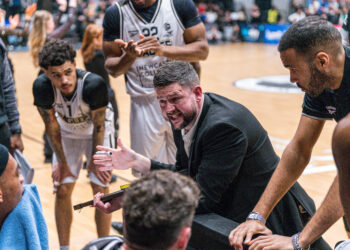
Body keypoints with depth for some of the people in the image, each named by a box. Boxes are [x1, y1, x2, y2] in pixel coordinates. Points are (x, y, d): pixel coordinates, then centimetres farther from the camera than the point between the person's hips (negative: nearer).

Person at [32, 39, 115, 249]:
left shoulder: (94, 84, -37)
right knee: (63, 190, 0)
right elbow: (51, 126, -14)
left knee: (101, 189, -4)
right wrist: (62, 162, -6)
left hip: (97, 132, -2)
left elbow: (98, 125, -21)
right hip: (67, 133, 2)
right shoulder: (42, 87, -30)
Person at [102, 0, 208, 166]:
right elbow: (112, 68, 1)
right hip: (143, 103, 0)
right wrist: (129, 56, -22)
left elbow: (202, 49, -5)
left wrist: (164, 50, -22)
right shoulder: (115, 14, -2)